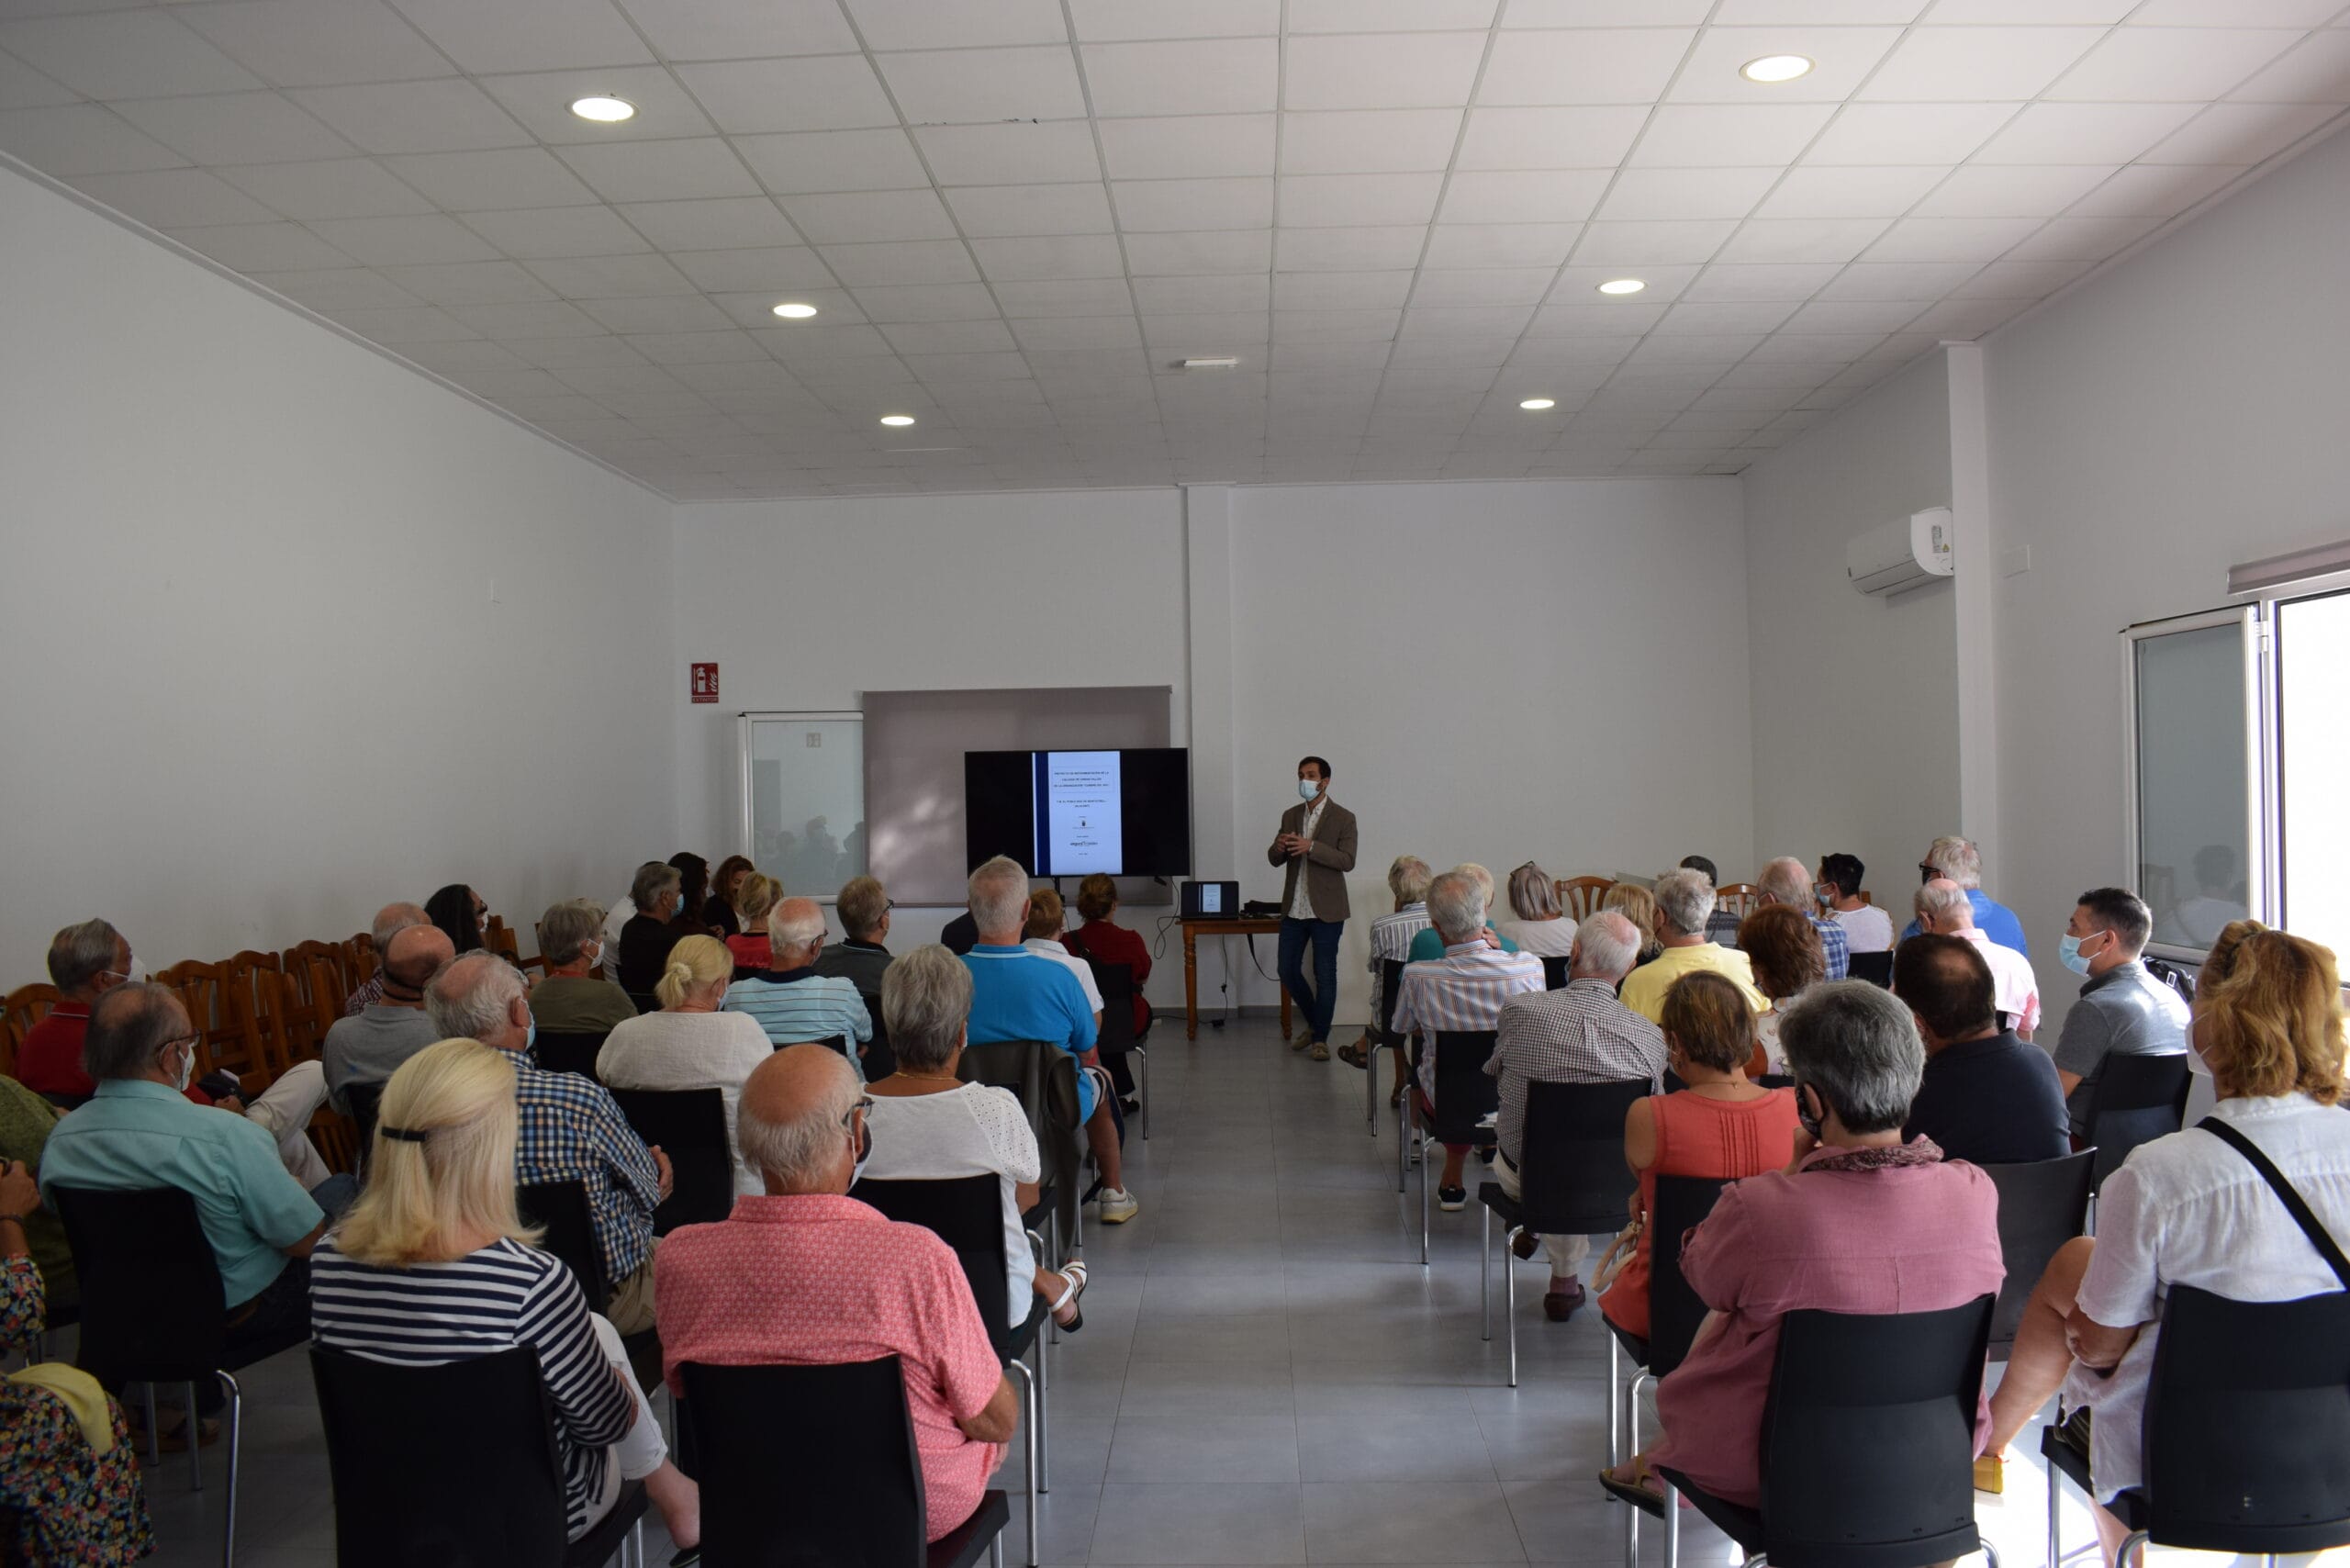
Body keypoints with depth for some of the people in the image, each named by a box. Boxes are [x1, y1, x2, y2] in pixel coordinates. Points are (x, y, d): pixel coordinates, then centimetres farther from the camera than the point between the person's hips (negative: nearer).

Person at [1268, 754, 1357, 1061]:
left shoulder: (1343, 818, -5)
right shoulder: (1290, 816, 10)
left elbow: (1347, 861, -16)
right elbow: (1274, 860, 9)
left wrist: (1311, 846, -27)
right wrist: (1279, 847, -15)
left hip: (1326, 909, -5)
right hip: (1294, 908, 5)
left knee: (1325, 975, 0)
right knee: (1288, 970, 8)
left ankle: (1321, 1038, 11)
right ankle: (1312, 1024, 29)